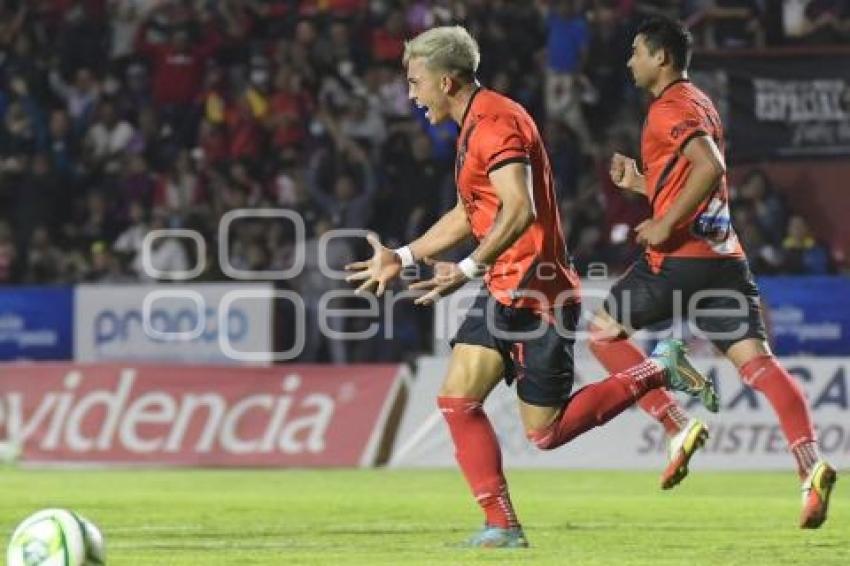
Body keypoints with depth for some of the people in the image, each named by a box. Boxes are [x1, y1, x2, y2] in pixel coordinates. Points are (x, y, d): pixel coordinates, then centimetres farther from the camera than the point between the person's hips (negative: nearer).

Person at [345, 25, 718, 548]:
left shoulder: (495, 123, -17)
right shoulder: (474, 127, 16)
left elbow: (519, 210, -30)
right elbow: (468, 214, 29)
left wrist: (469, 269, -35)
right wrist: (401, 258, 29)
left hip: (535, 293, -10)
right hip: (504, 291, 10)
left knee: (547, 433, -4)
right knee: (457, 400, -3)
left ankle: (660, 370, 7)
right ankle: (501, 526, -2)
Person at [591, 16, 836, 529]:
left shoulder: (671, 107, -7)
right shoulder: (699, 104, 23)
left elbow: (711, 167, -22)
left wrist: (666, 225, -20)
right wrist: (639, 182, 27)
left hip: (680, 257, -8)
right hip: (724, 255, 8)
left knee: (604, 331, 9)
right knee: (756, 361, -5)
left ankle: (679, 426, -4)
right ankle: (811, 463, -24)